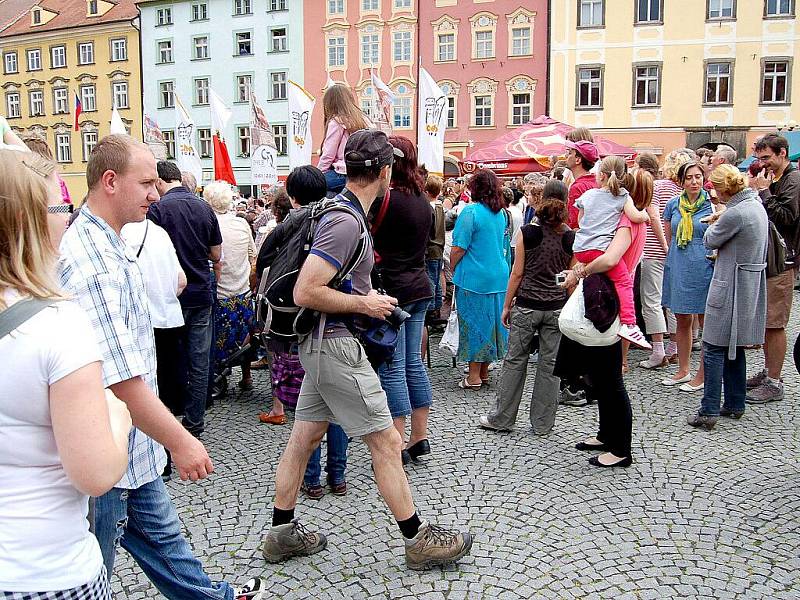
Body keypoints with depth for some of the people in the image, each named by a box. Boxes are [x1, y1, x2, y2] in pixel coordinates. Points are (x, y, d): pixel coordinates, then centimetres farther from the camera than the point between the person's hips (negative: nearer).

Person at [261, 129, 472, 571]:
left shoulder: (343, 212, 11)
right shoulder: (347, 222, -21)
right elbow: (305, 293, -25)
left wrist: (366, 297, 17)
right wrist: (365, 305, -15)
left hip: (323, 344, 10)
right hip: (336, 343, -10)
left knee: (304, 436, 15)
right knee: (386, 442, -1)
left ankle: (282, 533, 26)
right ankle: (418, 539, 12)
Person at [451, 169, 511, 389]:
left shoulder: (471, 212, -14)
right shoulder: (502, 213, 8)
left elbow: (458, 249, -15)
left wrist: (453, 271, 0)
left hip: (474, 278, -7)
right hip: (499, 276, 7)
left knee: (474, 322, 2)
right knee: (491, 320, 13)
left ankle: (474, 377, 8)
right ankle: (484, 372, 24)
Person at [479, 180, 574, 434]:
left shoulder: (527, 232, -7)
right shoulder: (571, 237, -2)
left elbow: (518, 273, -4)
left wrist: (507, 305, 5)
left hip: (526, 305, -1)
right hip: (558, 308, 2)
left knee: (515, 361, 8)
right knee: (549, 365, 7)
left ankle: (501, 418, 16)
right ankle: (542, 424, 15)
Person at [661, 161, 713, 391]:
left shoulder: (712, 204, -4)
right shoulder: (673, 204, 6)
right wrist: (676, 255, 12)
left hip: (704, 269, -4)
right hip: (677, 268, 4)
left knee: (707, 323, 5)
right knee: (682, 321, 14)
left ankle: (703, 376, 14)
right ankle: (683, 371, 26)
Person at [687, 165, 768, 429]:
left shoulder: (734, 213, -21)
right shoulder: (757, 205, 9)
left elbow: (710, 241, -6)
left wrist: (713, 223, 10)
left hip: (730, 287, -9)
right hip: (751, 286, 9)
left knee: (714, 348, -4)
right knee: (734, 347, 16)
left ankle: (708, 411, -3)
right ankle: (735, 405, 24)